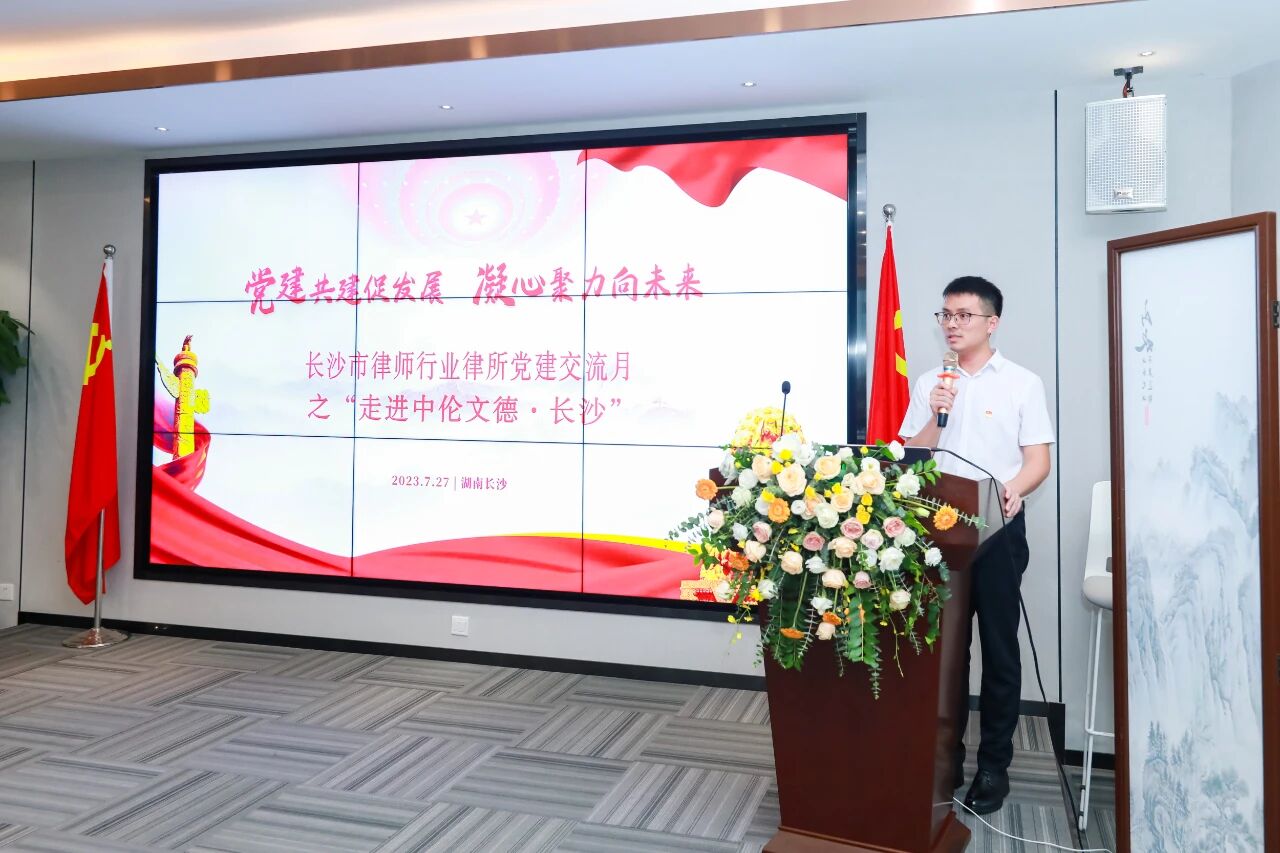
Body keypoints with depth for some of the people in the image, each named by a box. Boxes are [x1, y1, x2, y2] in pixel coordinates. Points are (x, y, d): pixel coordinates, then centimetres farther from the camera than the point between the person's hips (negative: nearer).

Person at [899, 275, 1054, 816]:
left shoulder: (1023, 383, 3)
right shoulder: (929, 384, 11)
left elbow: (1038, 462, -2)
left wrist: (1014, 489, -22)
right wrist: (935, 417, -9)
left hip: (998, 527, -2)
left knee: (998, 647, 4)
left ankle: (994, 765, 15)